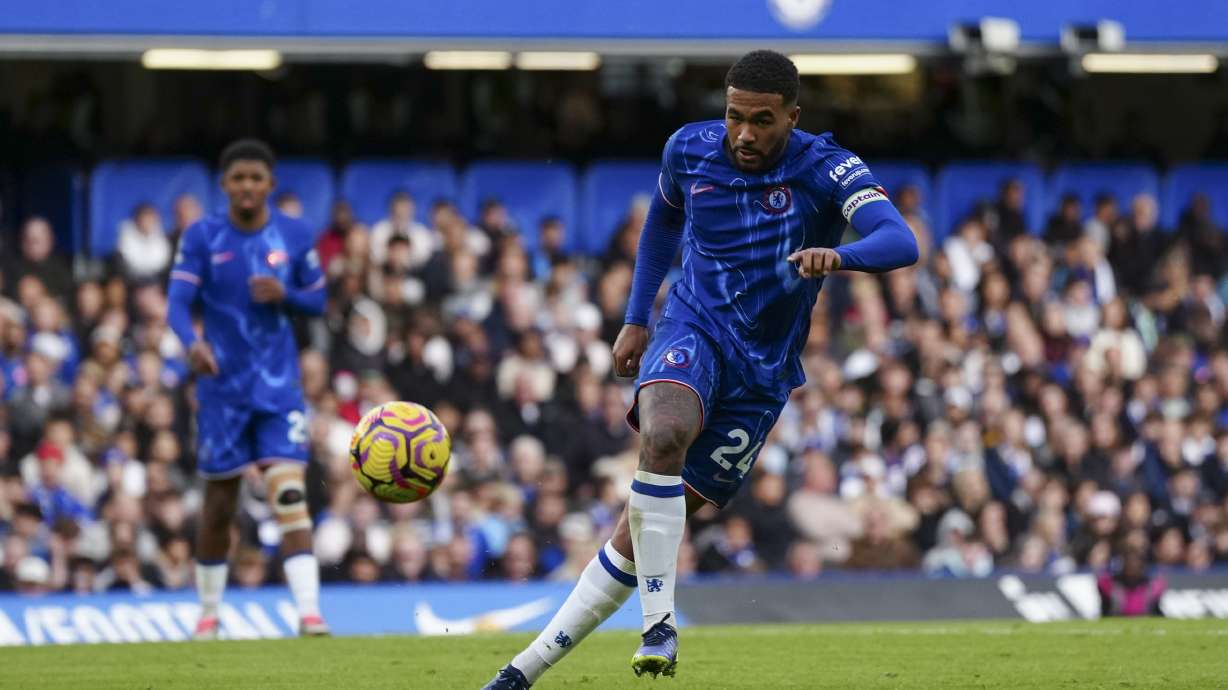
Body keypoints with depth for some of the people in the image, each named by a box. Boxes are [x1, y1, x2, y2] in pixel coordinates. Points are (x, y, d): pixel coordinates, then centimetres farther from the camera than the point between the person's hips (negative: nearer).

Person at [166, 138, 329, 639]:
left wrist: (285, 295, -12)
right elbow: (178, 302, -10)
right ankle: (208, 614, 22)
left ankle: (309, 612, -19)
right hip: (222, 386, 0)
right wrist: (193, 342, -32)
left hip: (279, 387, 0)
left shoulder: (295, 237, 2)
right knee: (219, 504, 6)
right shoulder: (202, 238, -3)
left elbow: (317, 301, 11)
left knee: (290, 494, -14)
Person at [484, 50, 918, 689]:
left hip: (764, 369, -1)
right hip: (693, 330, 1)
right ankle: (658, 626, -31)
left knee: (642, 531, -4)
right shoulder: (689, 149, -1)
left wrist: (839, 255, -48)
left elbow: (900, 242, -28)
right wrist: (636, 319, 18)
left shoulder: (825, 169, -12)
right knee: (663, 436, -36)